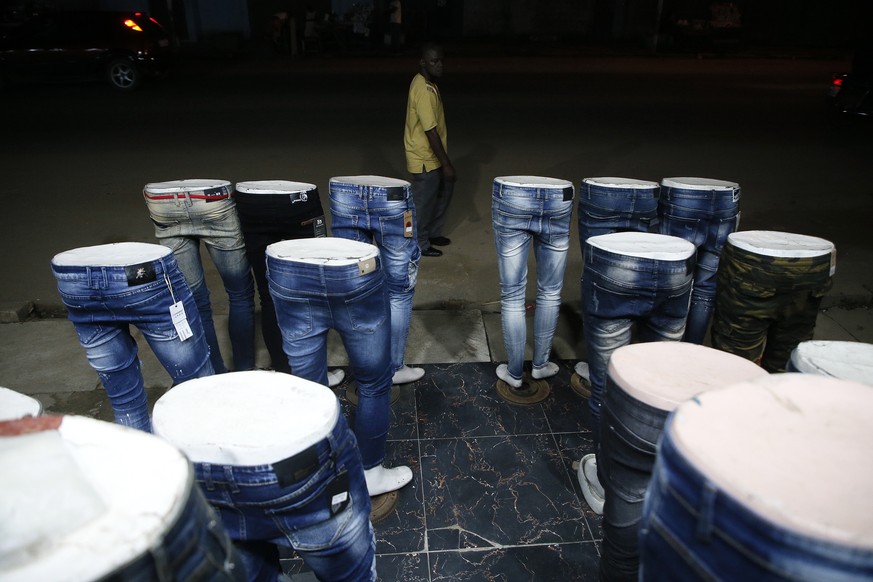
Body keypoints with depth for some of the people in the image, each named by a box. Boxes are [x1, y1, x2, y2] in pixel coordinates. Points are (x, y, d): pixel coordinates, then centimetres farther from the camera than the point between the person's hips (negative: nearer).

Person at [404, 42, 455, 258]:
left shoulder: (424, 83, 7)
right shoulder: (424, 90, -24)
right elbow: (430, 131, -26)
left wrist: (444, 161, 22)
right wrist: (446, 163, -23)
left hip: (432, 156, 10)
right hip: (425, 159, -10)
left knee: (443, 193, 21)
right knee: (424, 203, 4)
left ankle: (433, 233, 36)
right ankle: (420, 244, 20)